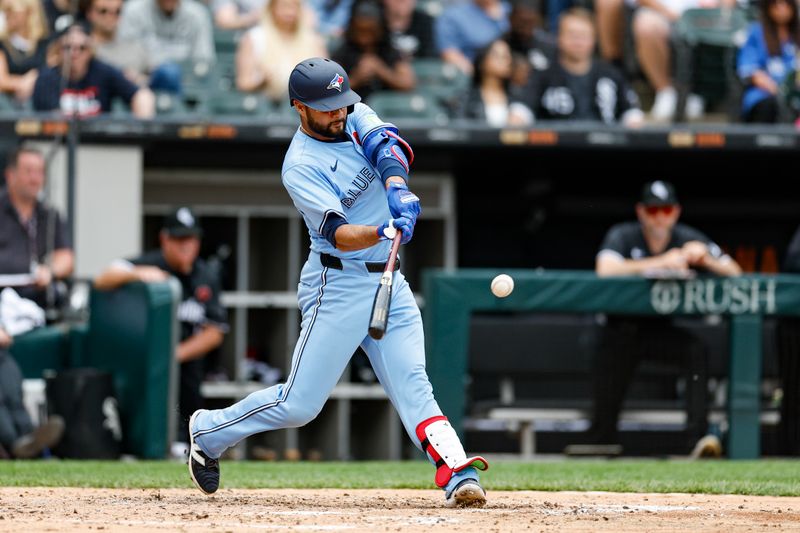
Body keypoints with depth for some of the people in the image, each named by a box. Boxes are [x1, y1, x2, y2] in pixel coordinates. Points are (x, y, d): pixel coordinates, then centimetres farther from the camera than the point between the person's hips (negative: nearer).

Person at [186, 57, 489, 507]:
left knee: (413, 387, -8)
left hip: (389, 281, 5)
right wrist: (382, 233, -44)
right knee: (300, 404, -1)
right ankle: (210, 431, 20)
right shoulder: (301, 166, -15)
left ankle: (458, 475, -22)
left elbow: (391, 148, -14)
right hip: (338, 287, -5)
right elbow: (338, 234, -25)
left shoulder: (355, 115, 4)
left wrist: (397, 189, -34)